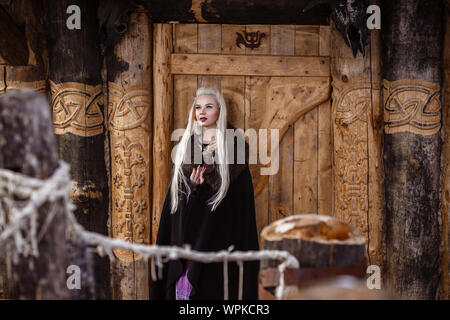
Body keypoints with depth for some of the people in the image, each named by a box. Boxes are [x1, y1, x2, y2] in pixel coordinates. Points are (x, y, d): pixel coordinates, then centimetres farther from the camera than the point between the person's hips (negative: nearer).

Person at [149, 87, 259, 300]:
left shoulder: (233, 145, -1)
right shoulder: (185, 145, 12)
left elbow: (241, 191, -6)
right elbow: (176, 190, 12)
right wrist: (192, 184, -11)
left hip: (219, 232, -4)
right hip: (184, 229, 4)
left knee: (213, 282, -7)